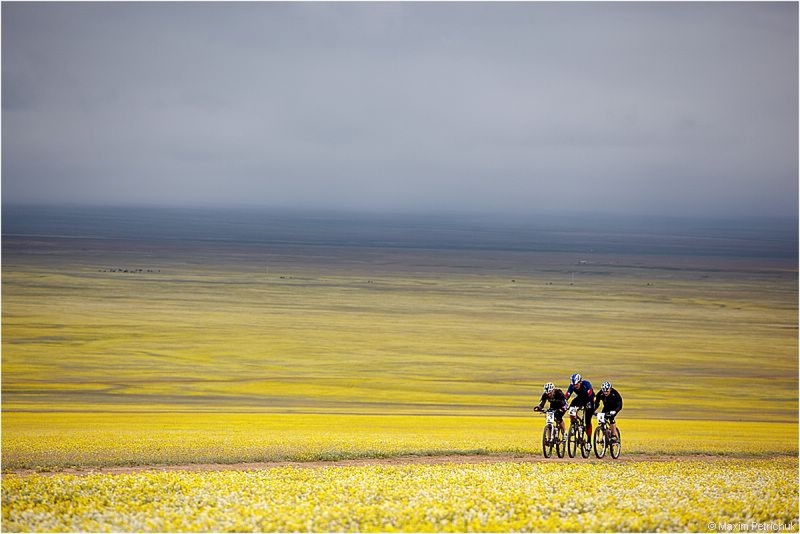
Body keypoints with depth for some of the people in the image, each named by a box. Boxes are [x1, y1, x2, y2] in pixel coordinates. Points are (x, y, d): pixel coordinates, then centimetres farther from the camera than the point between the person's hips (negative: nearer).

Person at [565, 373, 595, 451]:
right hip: (580, 399, 4)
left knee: (587, 421, -10)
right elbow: (567, 396, -25)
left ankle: (589, 441, -1)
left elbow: (591, 395, -41)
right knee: (571, 407, -29)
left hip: (588, 401, -4)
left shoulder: (586, 384, -32)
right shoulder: (572, 386, -21)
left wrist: (589, 403, -56)